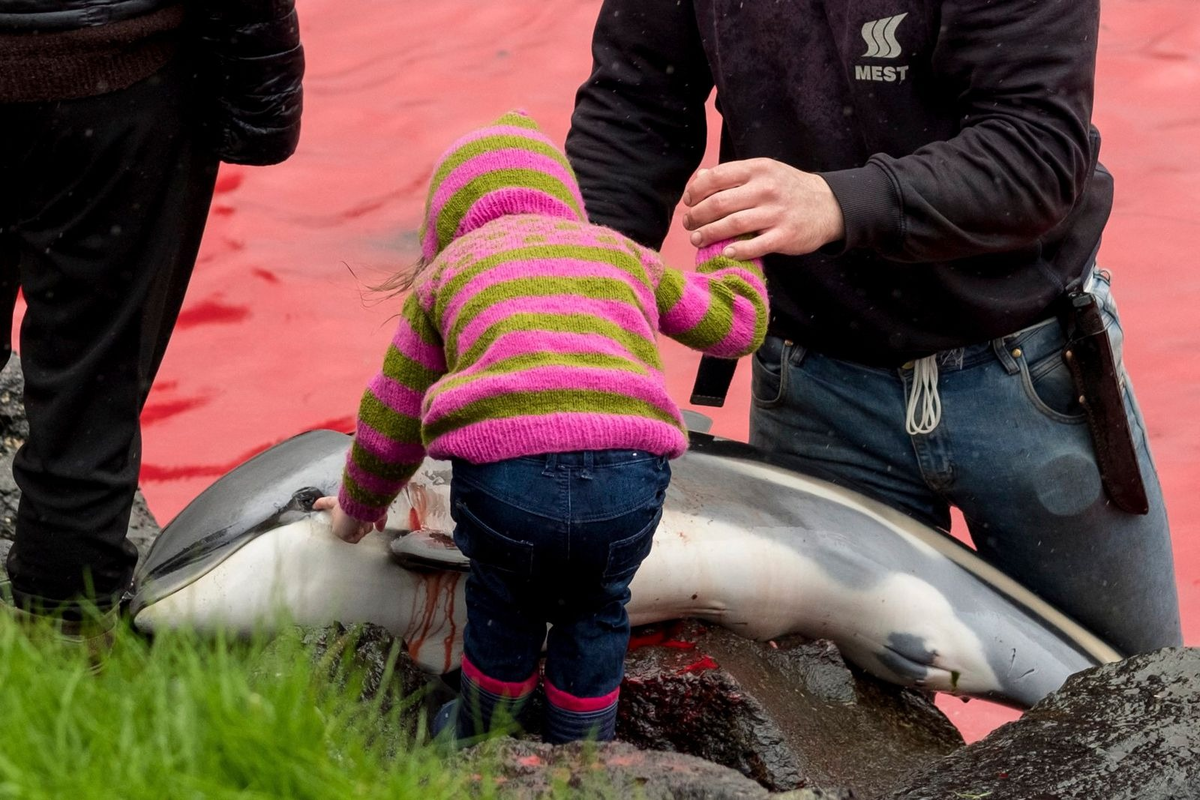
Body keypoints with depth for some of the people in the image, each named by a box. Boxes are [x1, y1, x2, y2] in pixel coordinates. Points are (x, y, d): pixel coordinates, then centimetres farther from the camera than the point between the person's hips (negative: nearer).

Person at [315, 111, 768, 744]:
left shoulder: (446, 271, 28)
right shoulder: (621, 252, 32)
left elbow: (390, 420, 33)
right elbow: (736, 321, 39)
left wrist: (358, 511, 51)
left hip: (504, 473, -1)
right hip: (628, 476, 1)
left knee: (504, 605, 27)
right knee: (594, 610, 27)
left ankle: (483, 744, 44)